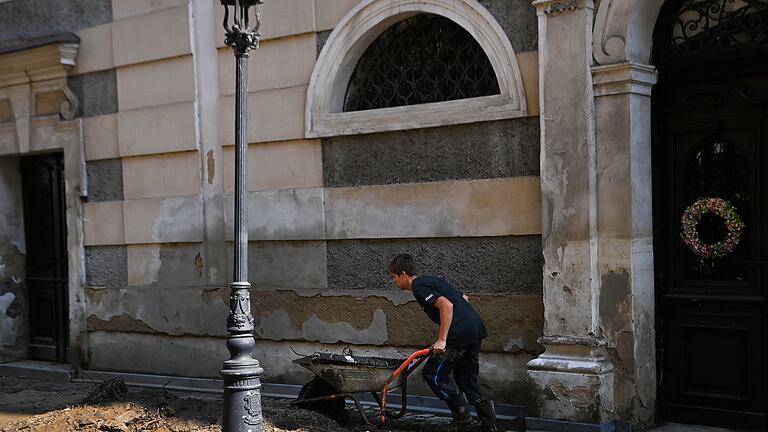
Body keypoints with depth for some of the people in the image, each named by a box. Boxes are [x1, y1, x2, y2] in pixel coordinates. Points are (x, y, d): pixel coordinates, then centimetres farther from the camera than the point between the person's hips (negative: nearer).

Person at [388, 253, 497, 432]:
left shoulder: (419, 287, -7)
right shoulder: (432, 281, 23)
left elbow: (446, 305, -21)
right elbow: (463, 298, 29)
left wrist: (442, 339, -20)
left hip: (461, 333, -10)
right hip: (476, 329, 10)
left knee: (432, 373, 5)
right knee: (466, 379, 17)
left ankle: (462, 415, 6)